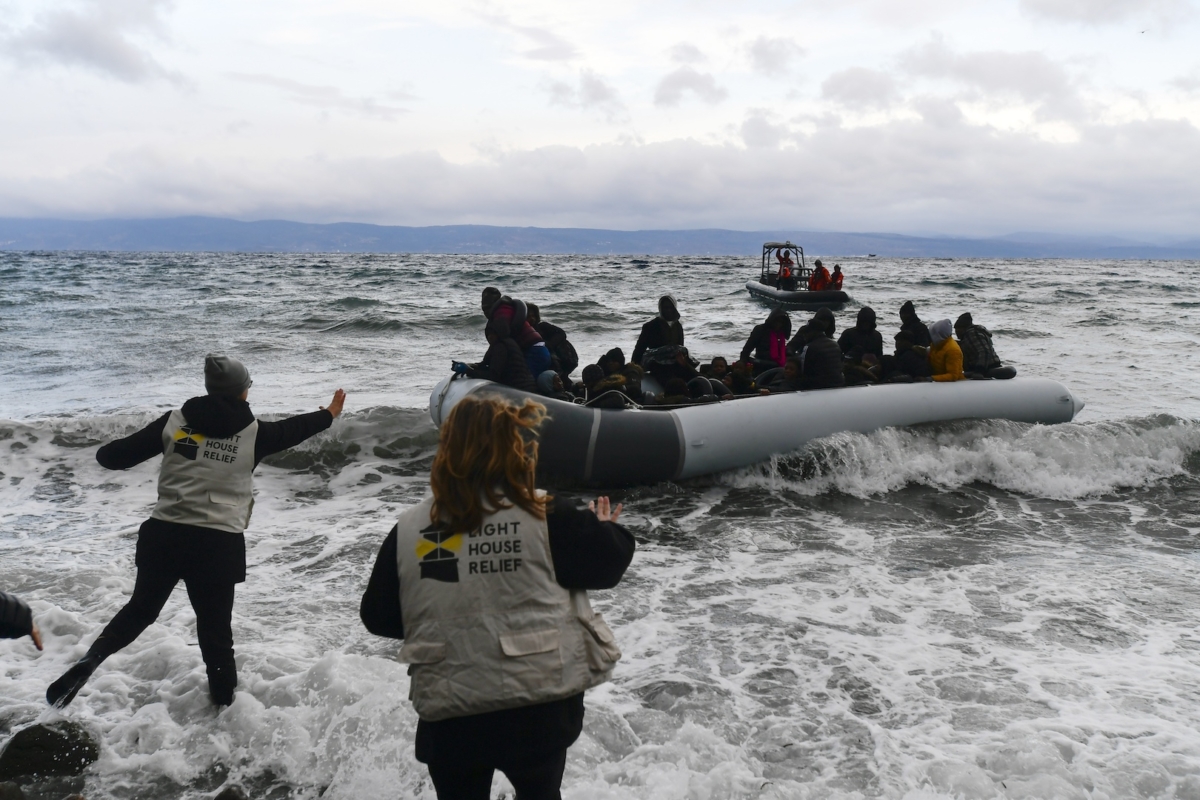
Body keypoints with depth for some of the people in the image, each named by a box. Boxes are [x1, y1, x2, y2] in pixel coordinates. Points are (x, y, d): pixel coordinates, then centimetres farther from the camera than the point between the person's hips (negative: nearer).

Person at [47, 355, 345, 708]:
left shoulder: (174, 422, 3)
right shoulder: (254, 432, 0)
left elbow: (112, 456, 4)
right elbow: (293, 429, 19)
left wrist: (106, 452, 28)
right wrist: (329, 414, 37)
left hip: (164, 535, 2)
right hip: (218, 543, -2)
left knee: (140, 609, 20)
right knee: (215, 628, 13)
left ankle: (88, 661, 0)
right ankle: (224, 701, 25)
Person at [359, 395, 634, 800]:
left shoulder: (408, 528, -5)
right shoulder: (546, 517, -12)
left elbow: (378, 617, 4)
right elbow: (609, 560, -4)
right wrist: (606, 528, 17)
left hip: (449, 712, 2)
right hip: (541, 703, -1)